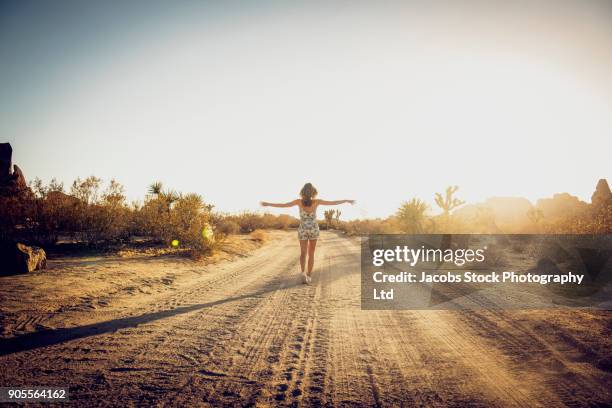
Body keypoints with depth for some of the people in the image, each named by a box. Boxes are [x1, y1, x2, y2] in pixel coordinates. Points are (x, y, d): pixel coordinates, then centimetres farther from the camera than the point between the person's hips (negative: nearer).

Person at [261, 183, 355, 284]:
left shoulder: (299, 201, -10)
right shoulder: (316, 201, -9)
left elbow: (283, 205, -9)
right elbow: (333, 203, -5)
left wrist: (268, 204, 0)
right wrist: (347, 200, 6)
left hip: (303, 230, 0)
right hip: (314, 229, 0)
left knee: (303, 253, 7)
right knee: (311, 254, 13)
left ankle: (303, 272, -17)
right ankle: (309, 276, 15)